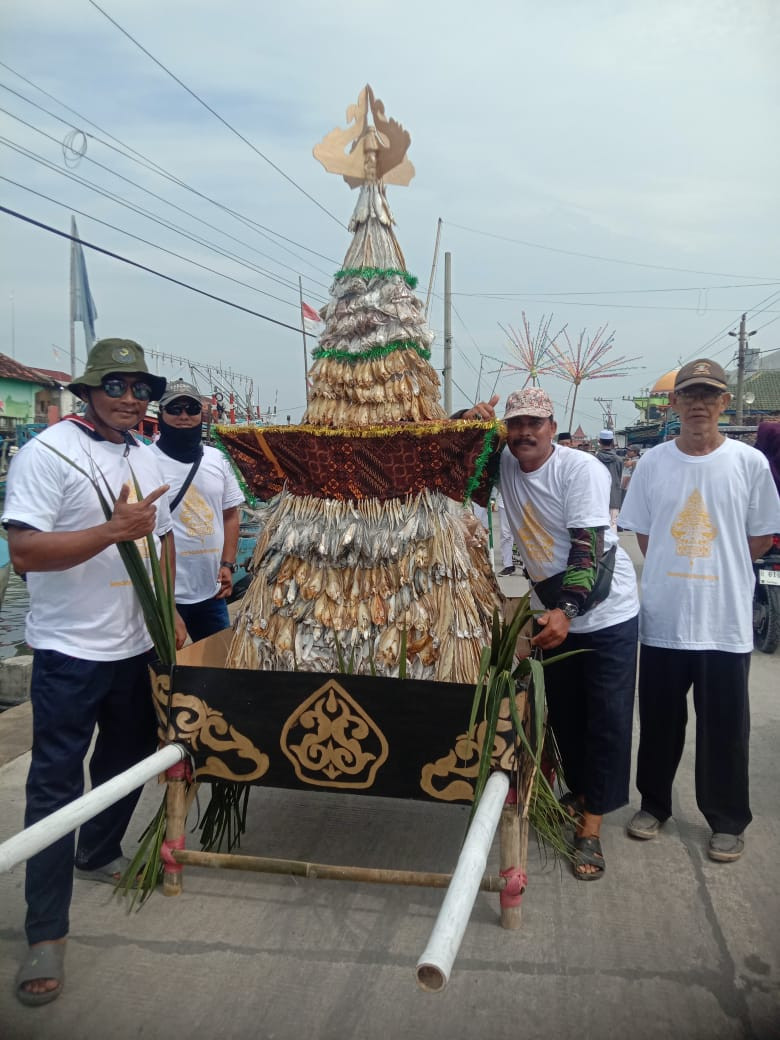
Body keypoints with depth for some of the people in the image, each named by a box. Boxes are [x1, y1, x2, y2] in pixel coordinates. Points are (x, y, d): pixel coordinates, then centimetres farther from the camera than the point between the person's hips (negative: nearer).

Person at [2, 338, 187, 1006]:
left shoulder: (143, 458, 9)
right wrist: (114, 530, -31)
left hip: (136, 646, 8)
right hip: (70, 653, -7)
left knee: (128, 757, 21)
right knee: (56, 784, 0)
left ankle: (99, 855, 46)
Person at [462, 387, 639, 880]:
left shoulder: (581, 469, -21)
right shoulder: (504, 464, -3)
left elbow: (588, 545, -28)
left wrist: (567, 611, -40)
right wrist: (471, 420, -17)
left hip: (606, 614, -5)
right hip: (554, 612, 6)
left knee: (607, 718, -1)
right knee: (564, 713, 15)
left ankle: (591, 824, 9)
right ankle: (580, 791, 36)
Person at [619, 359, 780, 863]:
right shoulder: (652, 463, 0)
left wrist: (714, 566, 2)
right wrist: (678, 569, 2)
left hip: (726, 621, -1)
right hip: (662, 617, 2)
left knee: (725, 726, 10)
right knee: (659, 720, 15)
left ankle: (728, 820, 28)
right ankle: (655, 803, 34)